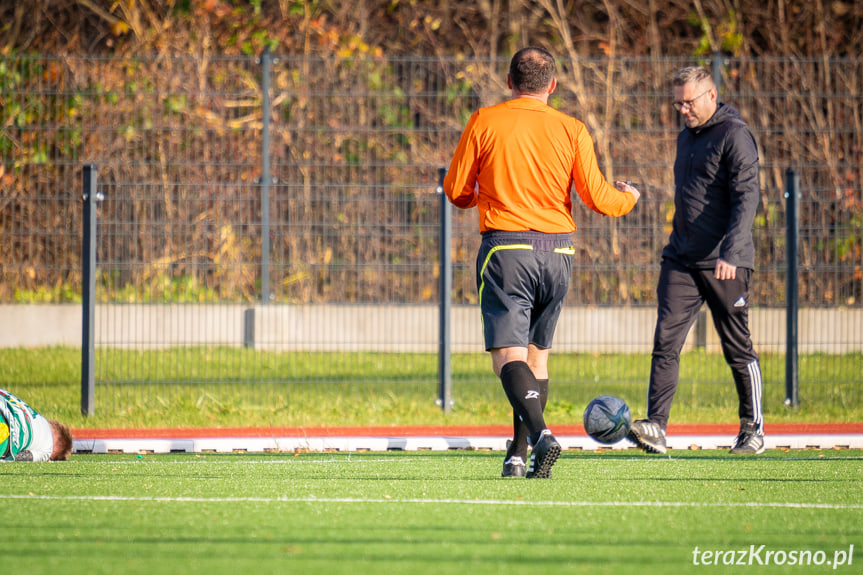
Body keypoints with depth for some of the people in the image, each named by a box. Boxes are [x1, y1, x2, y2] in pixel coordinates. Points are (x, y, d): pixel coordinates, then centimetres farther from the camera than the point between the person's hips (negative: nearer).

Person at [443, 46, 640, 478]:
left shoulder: (484, 122, -2)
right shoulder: (571, 130, 3)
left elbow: (456, 191, 3)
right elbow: (598, 199, 2)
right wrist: (628, 198, 24)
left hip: (505, 249, -3)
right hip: (557, 251, 3)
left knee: (508, 354, -7)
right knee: (537, 355, 15)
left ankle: (540, 432, -30)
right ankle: (519, 454, 14)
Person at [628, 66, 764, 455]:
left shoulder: (734, 136, -9)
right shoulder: (686, 137, 17)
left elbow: (746, 199, -16)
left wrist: (730, 254, -25)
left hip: (724, 264, -7)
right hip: (681, 260, 7)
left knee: (737, 348, 3)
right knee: (666, 340, -9)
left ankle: (753, 430, 16)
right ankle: (656, 427, -16)